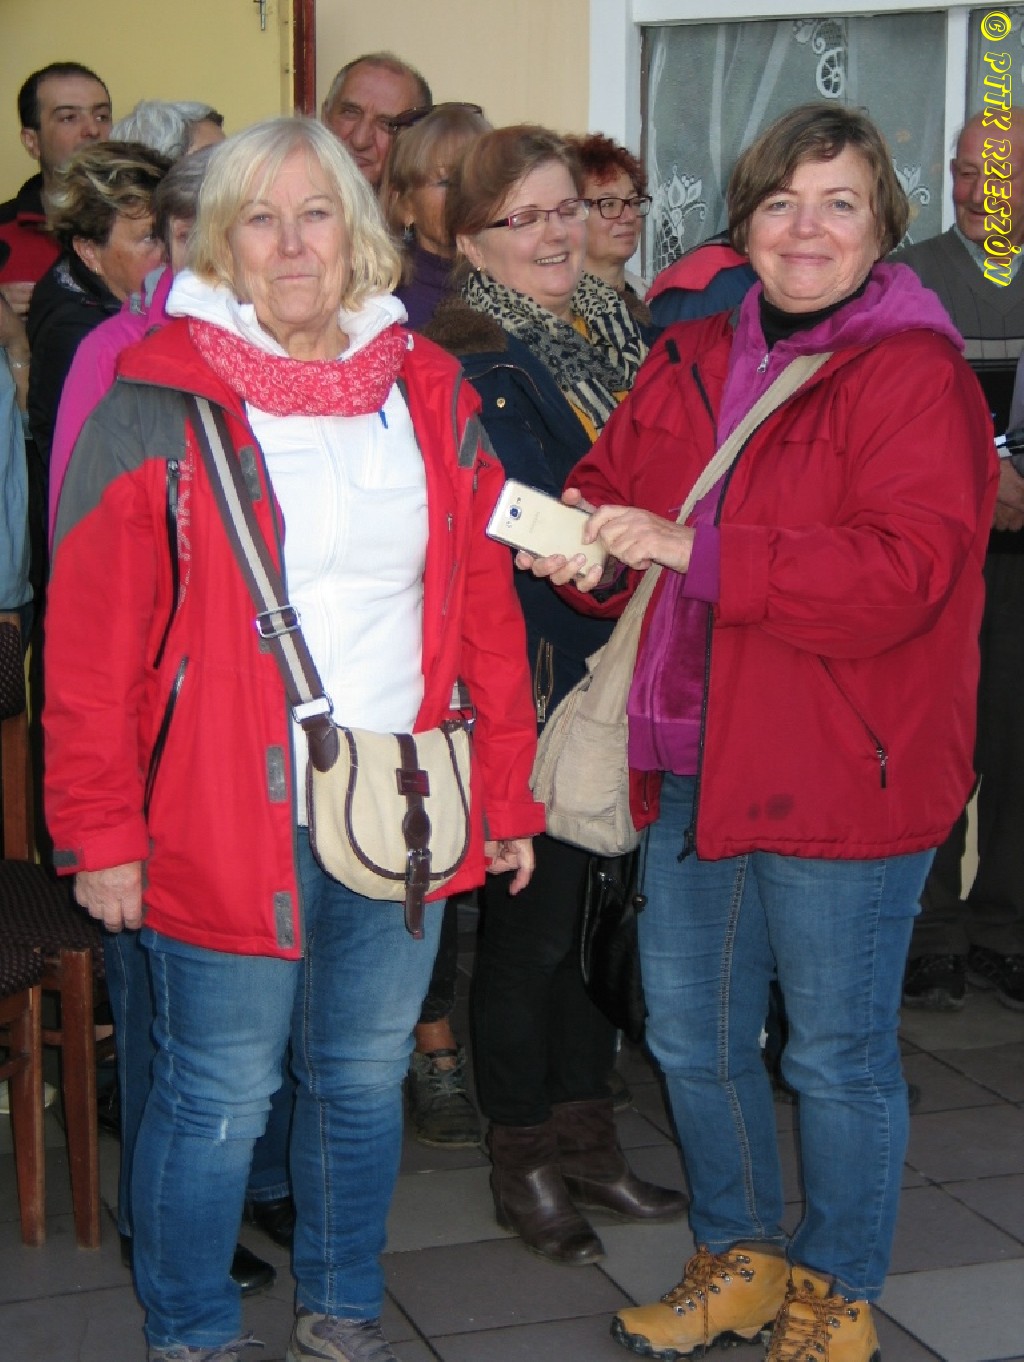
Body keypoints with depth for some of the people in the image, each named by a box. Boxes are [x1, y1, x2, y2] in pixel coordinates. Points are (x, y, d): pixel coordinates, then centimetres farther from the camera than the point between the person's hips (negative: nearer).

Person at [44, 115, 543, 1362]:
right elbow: (90, 642, -7)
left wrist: (509, 793, 9)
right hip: (229, 822, -4)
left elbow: (487, 614, 11)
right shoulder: (157, 406, -6)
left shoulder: (431, 398, 8)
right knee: (218, 1101, 5)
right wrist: (102, 832, -9)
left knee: (365, 1081, 16)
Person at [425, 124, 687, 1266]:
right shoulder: (468, 366, -12)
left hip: (617, 681, 7)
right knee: (530, 924, 5)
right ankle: (523, 1163, 21)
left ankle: (585, 1140, 31)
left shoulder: (613, 335, 10)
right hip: (529, 686, -7)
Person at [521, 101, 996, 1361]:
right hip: (694, 761, 7)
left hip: (841, 774, -7)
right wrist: (584, 537, -8)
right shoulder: (692, 361, 10)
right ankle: (738, 1258, 39)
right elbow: (614, 481, 17)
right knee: (691, 1034, 18)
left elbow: (902, 571, -23)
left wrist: (695, 549, -26)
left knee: (837, 1055, 7)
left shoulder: (915, 375, -12)